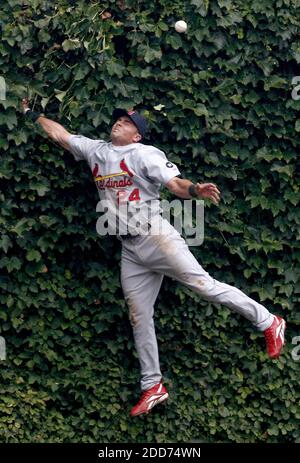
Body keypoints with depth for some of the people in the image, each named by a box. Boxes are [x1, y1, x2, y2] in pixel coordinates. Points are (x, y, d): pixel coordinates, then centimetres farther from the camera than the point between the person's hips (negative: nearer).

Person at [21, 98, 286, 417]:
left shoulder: (145, 154, -6)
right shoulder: (95, 150, 14)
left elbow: (176, 184, -19)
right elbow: (60, 135, 27)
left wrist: (195, 190, -39)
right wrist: (34, 115, 29)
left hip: (156, 237, -6)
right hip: (130, 250, 7)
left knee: (204, 286, -14)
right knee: (139, 318, 7)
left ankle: (268, 323, -3)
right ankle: (152, 387, 15)